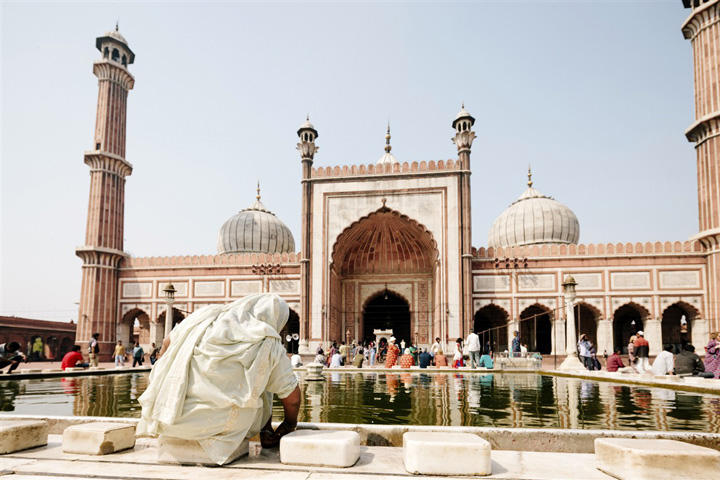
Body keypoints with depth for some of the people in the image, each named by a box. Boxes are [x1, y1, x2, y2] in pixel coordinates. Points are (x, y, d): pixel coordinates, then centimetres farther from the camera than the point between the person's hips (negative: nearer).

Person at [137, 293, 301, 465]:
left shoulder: (206, 314, 5)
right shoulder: (269, 345, -3)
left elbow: (168, 343, 19)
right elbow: (292, 397, 3)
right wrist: (289, 425, 24)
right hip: (221, 424, -2)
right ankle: (267, 434, 31)